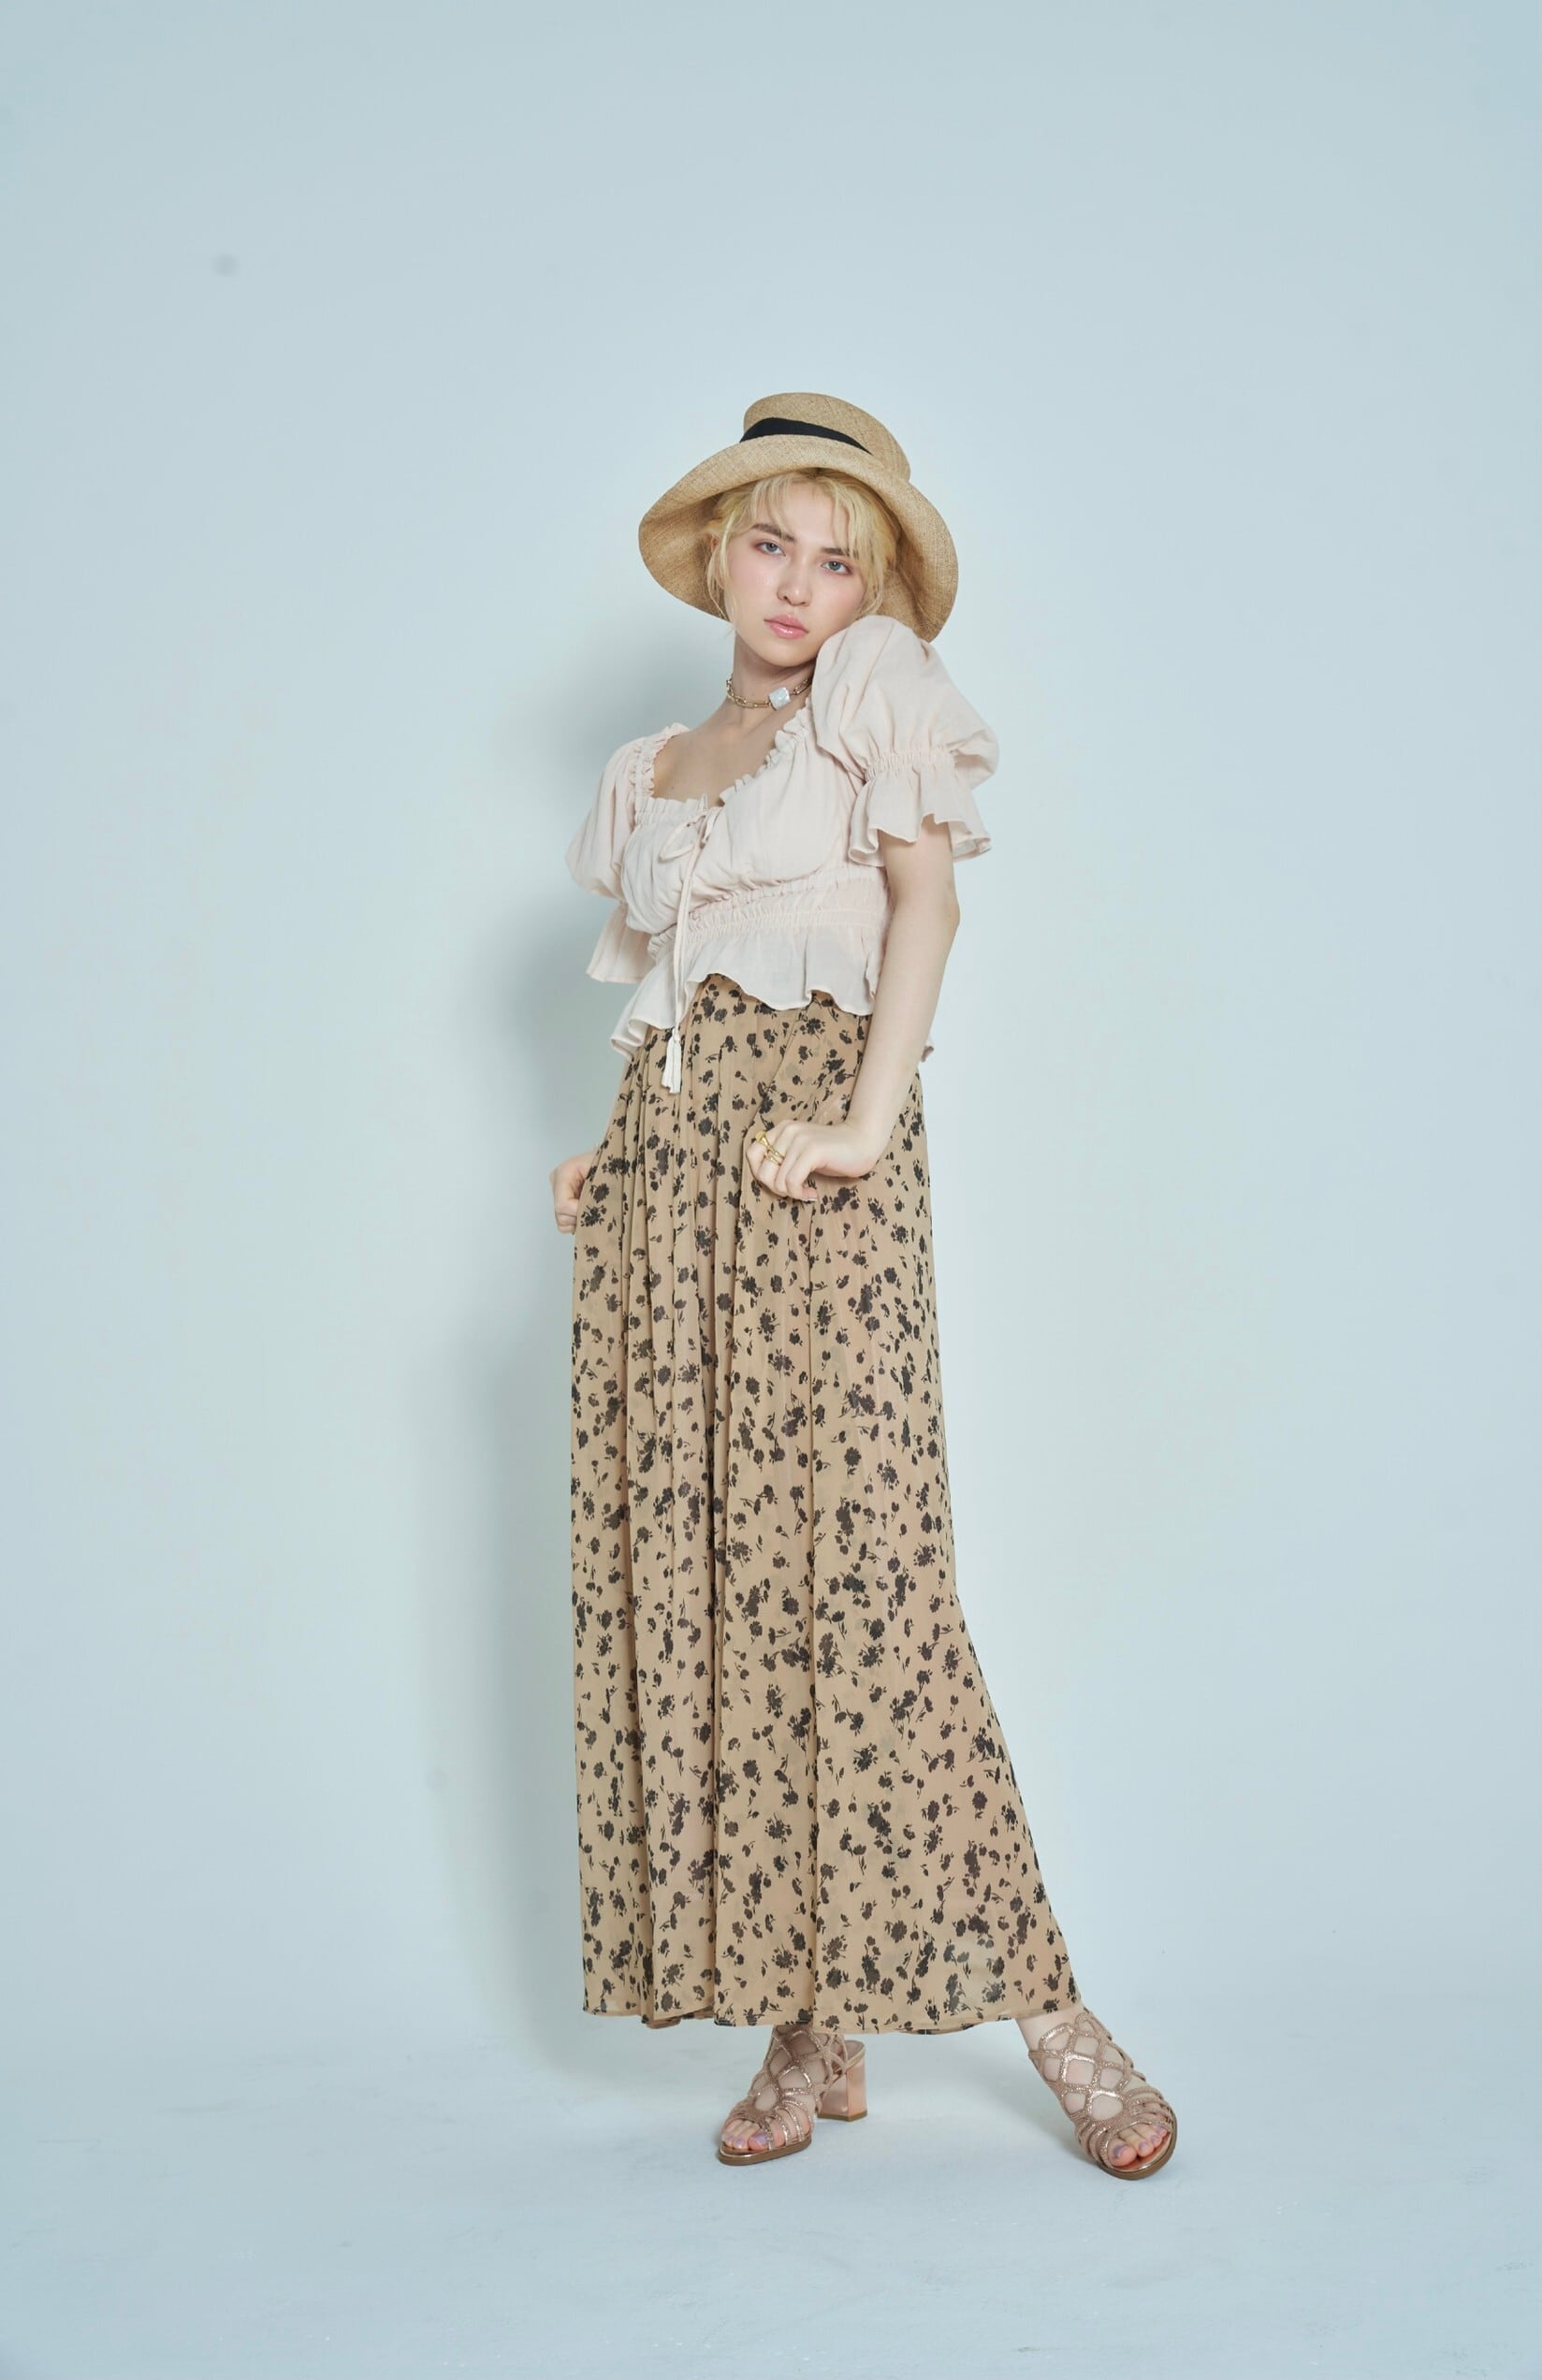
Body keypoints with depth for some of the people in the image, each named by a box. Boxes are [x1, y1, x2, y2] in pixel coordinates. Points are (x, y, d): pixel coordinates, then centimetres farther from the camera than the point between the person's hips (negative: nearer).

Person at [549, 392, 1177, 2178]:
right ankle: (810, 2033, 9)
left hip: (810, 1166, -5)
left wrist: (866, 1123, -17)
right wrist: (606, 1156, 7)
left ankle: (1045, 2007, -1)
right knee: (682, 1573, 1)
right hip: (663, 1181, 6)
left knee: (844, 1562, -12)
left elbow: (926, 900, -5)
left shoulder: (870, 698, 9)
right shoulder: (648, 775, 22)